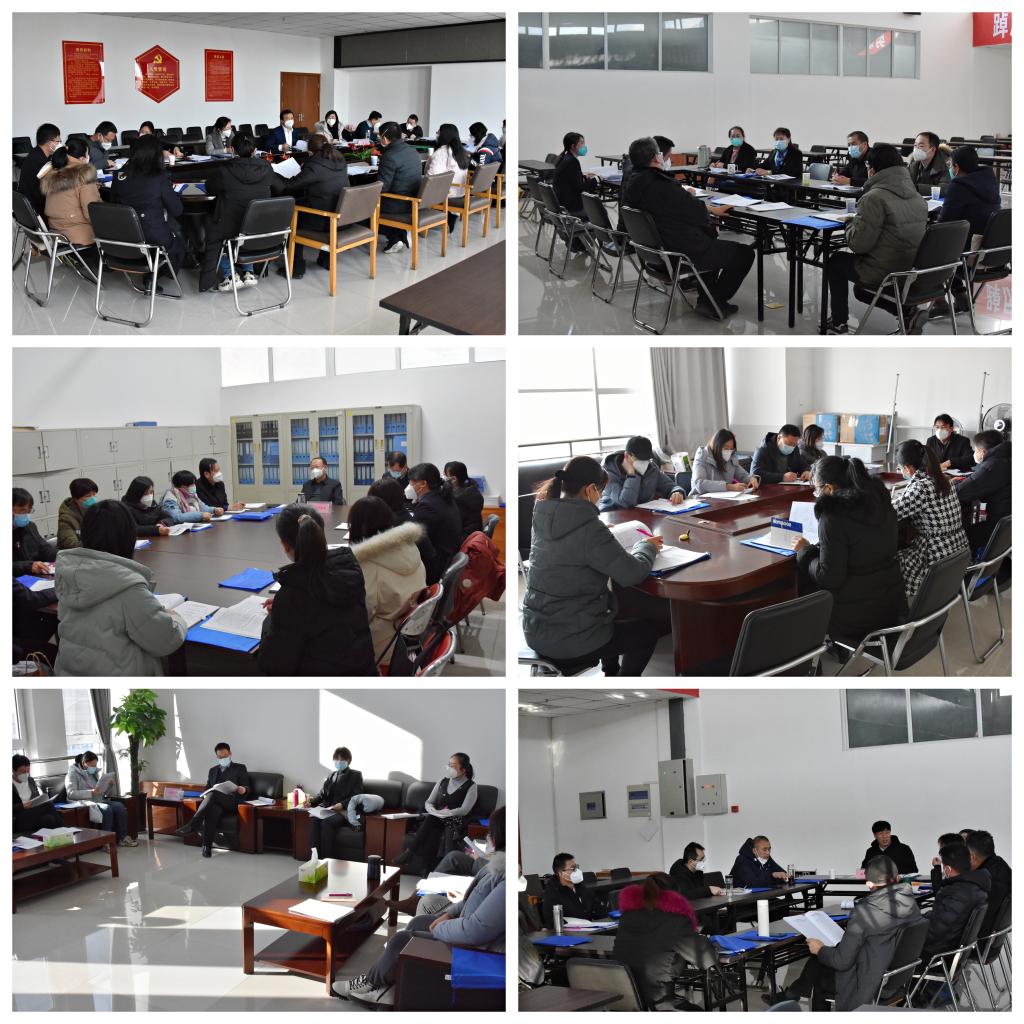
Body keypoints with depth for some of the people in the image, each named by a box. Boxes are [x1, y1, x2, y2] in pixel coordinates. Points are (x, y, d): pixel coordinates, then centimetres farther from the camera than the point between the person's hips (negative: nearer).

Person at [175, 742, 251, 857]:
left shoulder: (240, 768, 16)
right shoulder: (212, 771, 29)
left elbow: (248, 787, 7)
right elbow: (207, 789, 25)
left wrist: (243, 790, -18)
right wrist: (205, 795, -1)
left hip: (232, 802, -3)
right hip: (215, 802, 3)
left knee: (213, 794, -38)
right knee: (213, 809, -39)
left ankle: (192, 825, -48)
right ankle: (207, 846, -49)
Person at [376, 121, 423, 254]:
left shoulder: (390, 156, -21)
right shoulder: (413, 151, 7)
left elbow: (382, 187, -20)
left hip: (399, 205, -8)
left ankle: (394, 239, 8)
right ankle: (401, 234, 21)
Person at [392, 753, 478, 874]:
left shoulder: (471, 786, -1)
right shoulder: (442, 782, 15)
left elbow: (464, 810, -12)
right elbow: (428, 803, 14)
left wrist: (440, 813, -18)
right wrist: (433, 811, -11)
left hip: (457, 823, -4)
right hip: (437, 821, 4)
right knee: (430, 818, -31)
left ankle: (409, 852, -34)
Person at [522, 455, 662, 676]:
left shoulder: (543, 518, -1)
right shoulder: (589, 528, -24)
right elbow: (633, 574, -18)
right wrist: (646, 547, 0)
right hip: (568, 643, -8)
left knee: (609, 607, 36)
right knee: (648, 629, 19)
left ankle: (612, 674, 50)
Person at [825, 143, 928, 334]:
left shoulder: (875, 198, -19)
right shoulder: (917, 197, 6)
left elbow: (858, 244, -18)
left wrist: (851, 223, 3)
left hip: (884, 275, -7)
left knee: (836, 261, 19)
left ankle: (839, 323, 24)